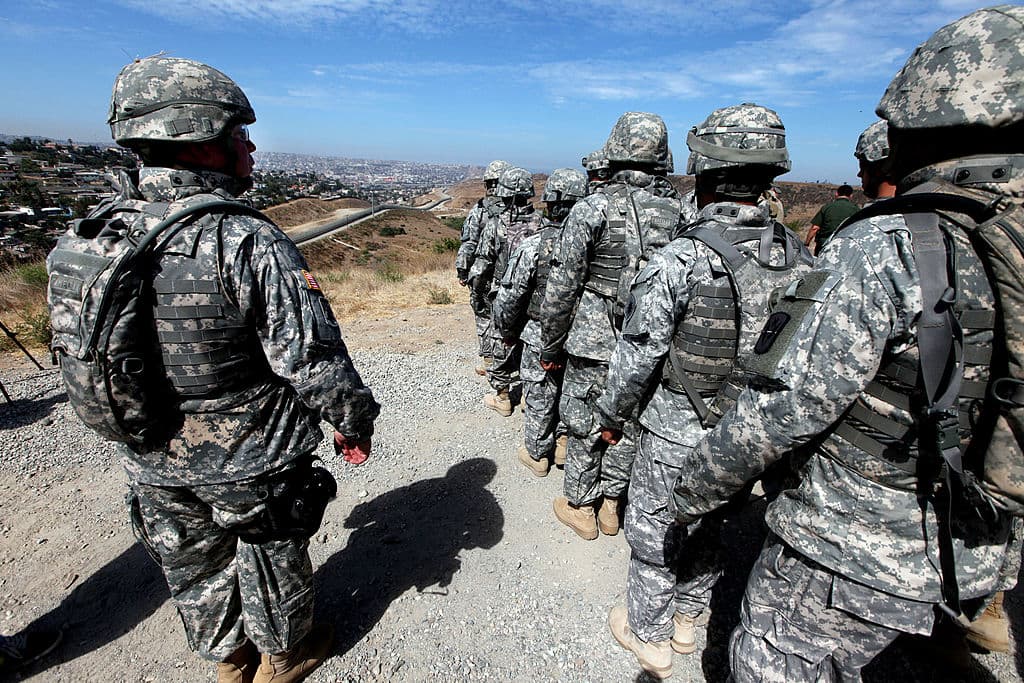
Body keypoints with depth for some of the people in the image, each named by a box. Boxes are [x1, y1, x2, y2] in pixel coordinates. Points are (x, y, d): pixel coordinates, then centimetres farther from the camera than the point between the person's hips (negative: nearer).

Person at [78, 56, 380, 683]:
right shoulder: (249, 243, -27)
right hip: (250, 463, -5)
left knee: (195, 568, 26)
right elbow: (313, 358, -26)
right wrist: (354, 423, -9)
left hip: (153, 464, 6)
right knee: (273, 562, 21)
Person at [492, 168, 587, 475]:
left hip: (541, 339, -4)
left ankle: (536, 455, 31)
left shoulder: (534, 246, -20)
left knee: (539, 398, 14)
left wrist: (507, 331, 2)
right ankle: (564, 442, 37)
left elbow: (509, 297, -15)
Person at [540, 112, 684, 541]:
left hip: (595, 343, -4)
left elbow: (561, 288, -12)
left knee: (583, 425, 12)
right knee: (630, 425, 18)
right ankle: (610, 504, 35)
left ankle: (579, 507, 29)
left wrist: (550, 345, 0)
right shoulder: (680, 212, 2)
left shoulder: (592, 209, -12)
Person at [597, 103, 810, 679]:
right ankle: (687, 619, 48)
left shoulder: (679, 261, -23)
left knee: (655, 533, 16)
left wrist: (614, 415, -1)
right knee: (709, 524, 26)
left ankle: (648, 634, 39)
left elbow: (638, 357, -18)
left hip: (678, 434, -6)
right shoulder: (800, 260, -5)